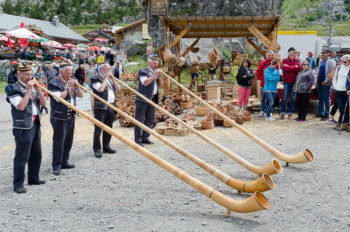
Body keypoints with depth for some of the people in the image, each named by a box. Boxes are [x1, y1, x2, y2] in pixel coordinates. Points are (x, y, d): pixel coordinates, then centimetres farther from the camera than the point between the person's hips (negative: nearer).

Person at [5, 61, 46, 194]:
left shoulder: (33, 87, 13)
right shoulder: (13, 88, -8)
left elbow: (43, 103, 6)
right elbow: (21, 106, -21)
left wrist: (37, 88, -4)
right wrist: (28, 90, -18)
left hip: (35, 124, 7)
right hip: (23, 127, -7)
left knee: (36, 154, 14)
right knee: (22, 156, -5)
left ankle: (33, 178, 27)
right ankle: (18, 184, 3)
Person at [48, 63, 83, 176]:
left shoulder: (71, 82, 15)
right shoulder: (54, 83, -7)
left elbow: (80, 95, 15)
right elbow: (59, 97, -19)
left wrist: (77, 86, -3)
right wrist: (69, 87, -14)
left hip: (71, 116, 7)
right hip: (59, 117, -7)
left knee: (68, 141, 11)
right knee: (59, 142, -6)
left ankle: (64, 162, 20)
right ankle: (56, 166, 0)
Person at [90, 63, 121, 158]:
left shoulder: (110, 79, 19)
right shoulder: (95, 79, -3)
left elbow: (118, 89, 10)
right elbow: (101, 89, -20)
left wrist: (112, 78, 3)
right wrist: (106, 78, -10)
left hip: (111, 106, 7)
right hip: (100, 107, -7)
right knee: (98, 128, -5)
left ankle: (106, 146, 21)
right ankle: (97, 149, 0)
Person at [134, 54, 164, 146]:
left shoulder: (157, 72, 18)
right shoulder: (143, 71, -3)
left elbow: (161, 86, 13)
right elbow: (145, 82, -19)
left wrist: (159, 77, -3)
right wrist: (154, 74, -19)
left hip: (153, 100, 7)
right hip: (142, 99, -7)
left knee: (150, 121, 10)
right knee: (139, 120, -4)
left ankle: (145, 138, 19)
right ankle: (138, 140, 1)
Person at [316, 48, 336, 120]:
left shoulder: (331, 62, -8)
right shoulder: (321, 61, 15)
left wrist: (326, 81, -18)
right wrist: (317, 81, 14)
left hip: (326, 84, -7)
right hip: (320, 83, 7)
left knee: (326, 99, -2)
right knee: (320, 99, 12)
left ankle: (326, 115, 3)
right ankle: (320, 113, 21)